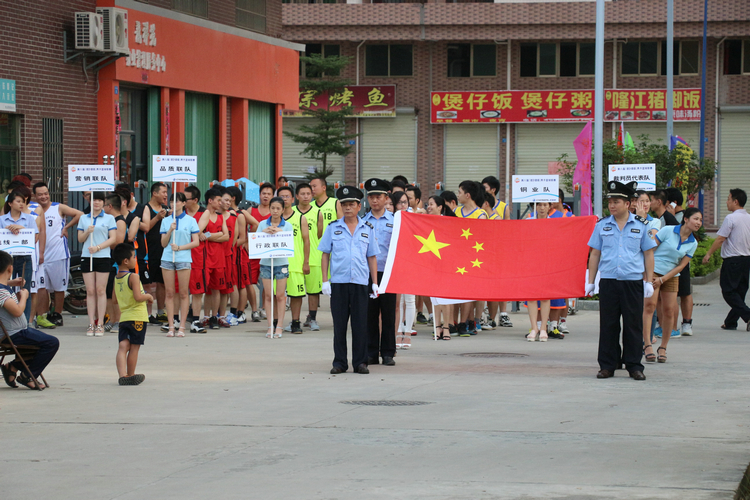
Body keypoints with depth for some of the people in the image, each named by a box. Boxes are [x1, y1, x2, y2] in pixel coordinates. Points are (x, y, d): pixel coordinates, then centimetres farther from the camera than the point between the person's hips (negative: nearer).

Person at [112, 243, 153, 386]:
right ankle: (131, 375, 13)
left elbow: (114, 298, 20)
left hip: (123, 318, 6)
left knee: (123, 346, 0)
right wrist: (148, 296, -3)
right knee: (134, 347, 5)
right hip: (138, 317, -6)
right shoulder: (133, 277, -14)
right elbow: (138, 297, -23)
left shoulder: (116, 279, 10)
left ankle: (122, 375, -12)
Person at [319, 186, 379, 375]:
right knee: (339, 324, 3)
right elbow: (325, 254, 8)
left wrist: (375, 283, 5)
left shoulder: (367, 229, 9)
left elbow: (372, 257, 11)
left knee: (360, 324, 1)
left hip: (360, 282, 0)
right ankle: (339, 362, 9)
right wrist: (325, 281, 0)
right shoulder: (333, 228, 7)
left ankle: (360, 362, 8)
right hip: (338, 281, 0)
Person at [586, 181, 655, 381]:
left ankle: (634, 366, 9)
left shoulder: (641, 225, 4)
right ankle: (607, 365, 10)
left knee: (633, 325, 2)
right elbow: (595, 254, 12)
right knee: (608, 325, 3)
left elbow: (648, 254, 8)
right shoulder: (602, 225, 8)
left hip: (633, 282, -1)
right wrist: (590, 282, 9)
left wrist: (649, 282, 3)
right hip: (608, 282, 1)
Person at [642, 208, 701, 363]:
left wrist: (662, 280, -7)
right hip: (654, 271, -4)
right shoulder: (668, 231, -7)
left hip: (671, 276, 4)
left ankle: (663, 348, 13)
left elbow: (682, 265, 2)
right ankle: (647, 344, -22)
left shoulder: (693, 243, 4)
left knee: (669, 310, -1)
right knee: (650, 304, -18)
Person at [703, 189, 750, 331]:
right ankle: (730, 322, 16)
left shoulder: (731, 218, -14)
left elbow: (720, 239, -14)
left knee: (729, 292, -2)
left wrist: (708, 254, -5)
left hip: (732, 260, -8)